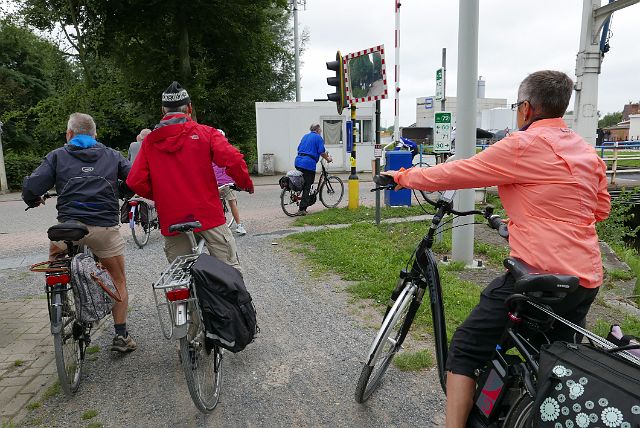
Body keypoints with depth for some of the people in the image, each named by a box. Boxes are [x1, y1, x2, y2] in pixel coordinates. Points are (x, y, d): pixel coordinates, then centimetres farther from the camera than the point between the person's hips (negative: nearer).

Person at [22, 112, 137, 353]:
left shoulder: (58, 156, 11)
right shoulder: (112, 156, 13)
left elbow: (32, 187, 0)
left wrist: (33, 201, 23)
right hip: (106, 227, 0)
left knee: (54, 260, 32)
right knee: (119, 282, 15)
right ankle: (121, 335, 12)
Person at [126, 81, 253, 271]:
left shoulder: (150, 141, 5)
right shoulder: (204, 133, -3)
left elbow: (135, 182, -2)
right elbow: (233, 159, -16)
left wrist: (159, 196, 16)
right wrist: (246, 183, 2)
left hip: (171, 220, 3)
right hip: (208, 213, -3)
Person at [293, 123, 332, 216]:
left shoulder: (305, 136, 21)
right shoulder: (318, 137, 0)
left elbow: (299, 148, 25)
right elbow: (321, 152, -6)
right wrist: (328, 159, 10)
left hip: (298, 162, 7)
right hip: (309, 163, -7)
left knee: (303, 184, 18)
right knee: (307, 187, -4)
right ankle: (301, 209, -7)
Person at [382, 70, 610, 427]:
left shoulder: (524, 145, -11)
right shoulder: (588, 150, 12)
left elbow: (452, 173, -7)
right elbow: (601, 209, 21)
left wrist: (403, 176, 7)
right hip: (588, 280, 8)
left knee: (466, 349, 3)